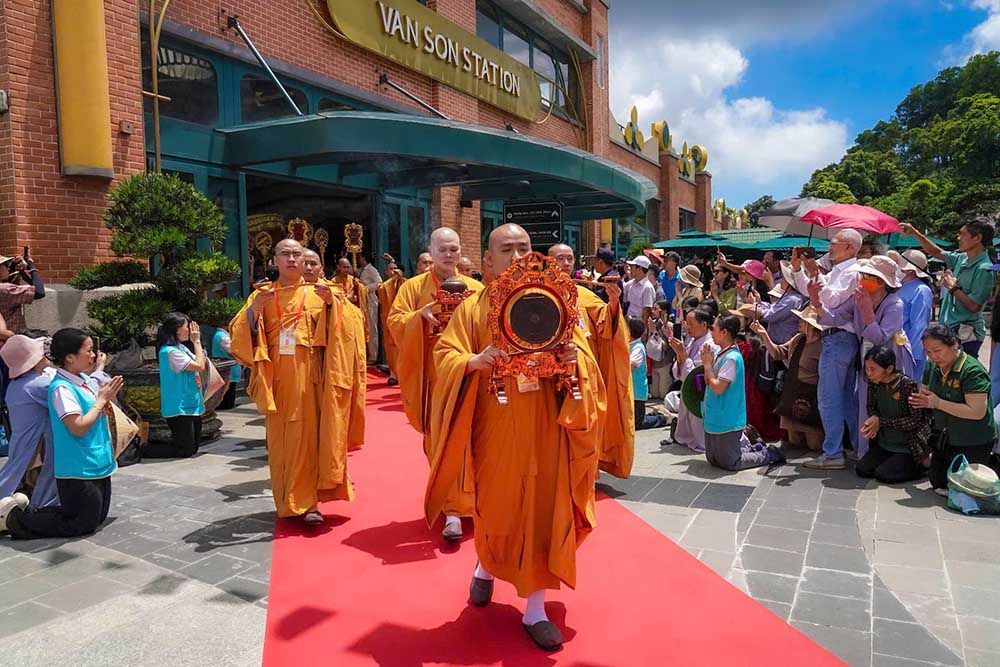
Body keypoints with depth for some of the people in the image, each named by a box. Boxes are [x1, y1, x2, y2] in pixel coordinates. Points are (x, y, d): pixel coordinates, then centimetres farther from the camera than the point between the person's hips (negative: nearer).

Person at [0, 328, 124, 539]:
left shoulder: (86, 380, 6)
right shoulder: (61, 388, -20)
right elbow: (78, 427, -25)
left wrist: (108, 397, -1)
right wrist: (101, 400, -16)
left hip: (100, 464, 9)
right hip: (78, 471, -9)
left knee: (99, 517, 19)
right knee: (83, 525, 2)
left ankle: (25, 508, 24)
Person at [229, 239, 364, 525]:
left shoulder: (318, 292, 6)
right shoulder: (262, 295, 11)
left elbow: (349, 323, -4)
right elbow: (239, 332, 1)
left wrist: (332, 303, -22)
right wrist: (254, 310, -17)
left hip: (308, 375, -2)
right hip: (277, 377, 2)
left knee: (307, 435, -4)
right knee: (280, 438, 5)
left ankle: (306, 501, 1)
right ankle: (288, 501, 16)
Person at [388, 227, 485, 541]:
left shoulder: (476, 288, 11)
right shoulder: (413, 286, 7)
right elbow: (395, 322, -1)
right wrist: (422, 315, -18)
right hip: (434, 376, -1)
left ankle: (455, 506, 19)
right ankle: (453, 508, 8)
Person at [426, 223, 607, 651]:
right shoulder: (472, 308, 0)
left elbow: (581, 357, 4)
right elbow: (444, 356, -7)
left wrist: (575, 359, -19)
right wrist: (474, 361, -26)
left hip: (543, 427, 1)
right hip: (493, 429, -1)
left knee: (541, 508, 4)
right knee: (495, 505, 12)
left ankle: (535, 606, 18)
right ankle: (486, 566, 45)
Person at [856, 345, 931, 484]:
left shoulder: (908, 385, -22)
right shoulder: (874, 383, -5)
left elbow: (915, 420, -19)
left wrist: (881, 422, -21)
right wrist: (873, 419, -14)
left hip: (907, 447, -6)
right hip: (883, 444, 6)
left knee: (884, 474, -16)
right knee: (861, 469, -5)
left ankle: (923, 463, 7)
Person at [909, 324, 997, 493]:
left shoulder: (973, 371, -26)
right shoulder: (932, 366, -3)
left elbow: (977, 412, -31)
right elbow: (924, 395, 7)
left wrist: (938, 403, -28)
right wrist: (919, 400, -16)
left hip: (974, 443, -7)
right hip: (944, 438, 7)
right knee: (937, 482, 16)